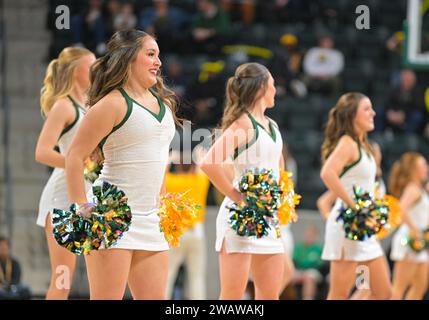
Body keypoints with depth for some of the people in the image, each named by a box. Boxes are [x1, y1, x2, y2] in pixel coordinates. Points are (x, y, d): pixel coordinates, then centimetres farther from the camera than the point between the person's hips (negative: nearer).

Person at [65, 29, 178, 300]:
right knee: (107, 298, -8)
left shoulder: (164, 103, 14)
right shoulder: (113, 104, -9)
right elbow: (75, 158, -11)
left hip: (150, 221, 8)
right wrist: (82, 210, -15)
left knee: (155, 299, 5)